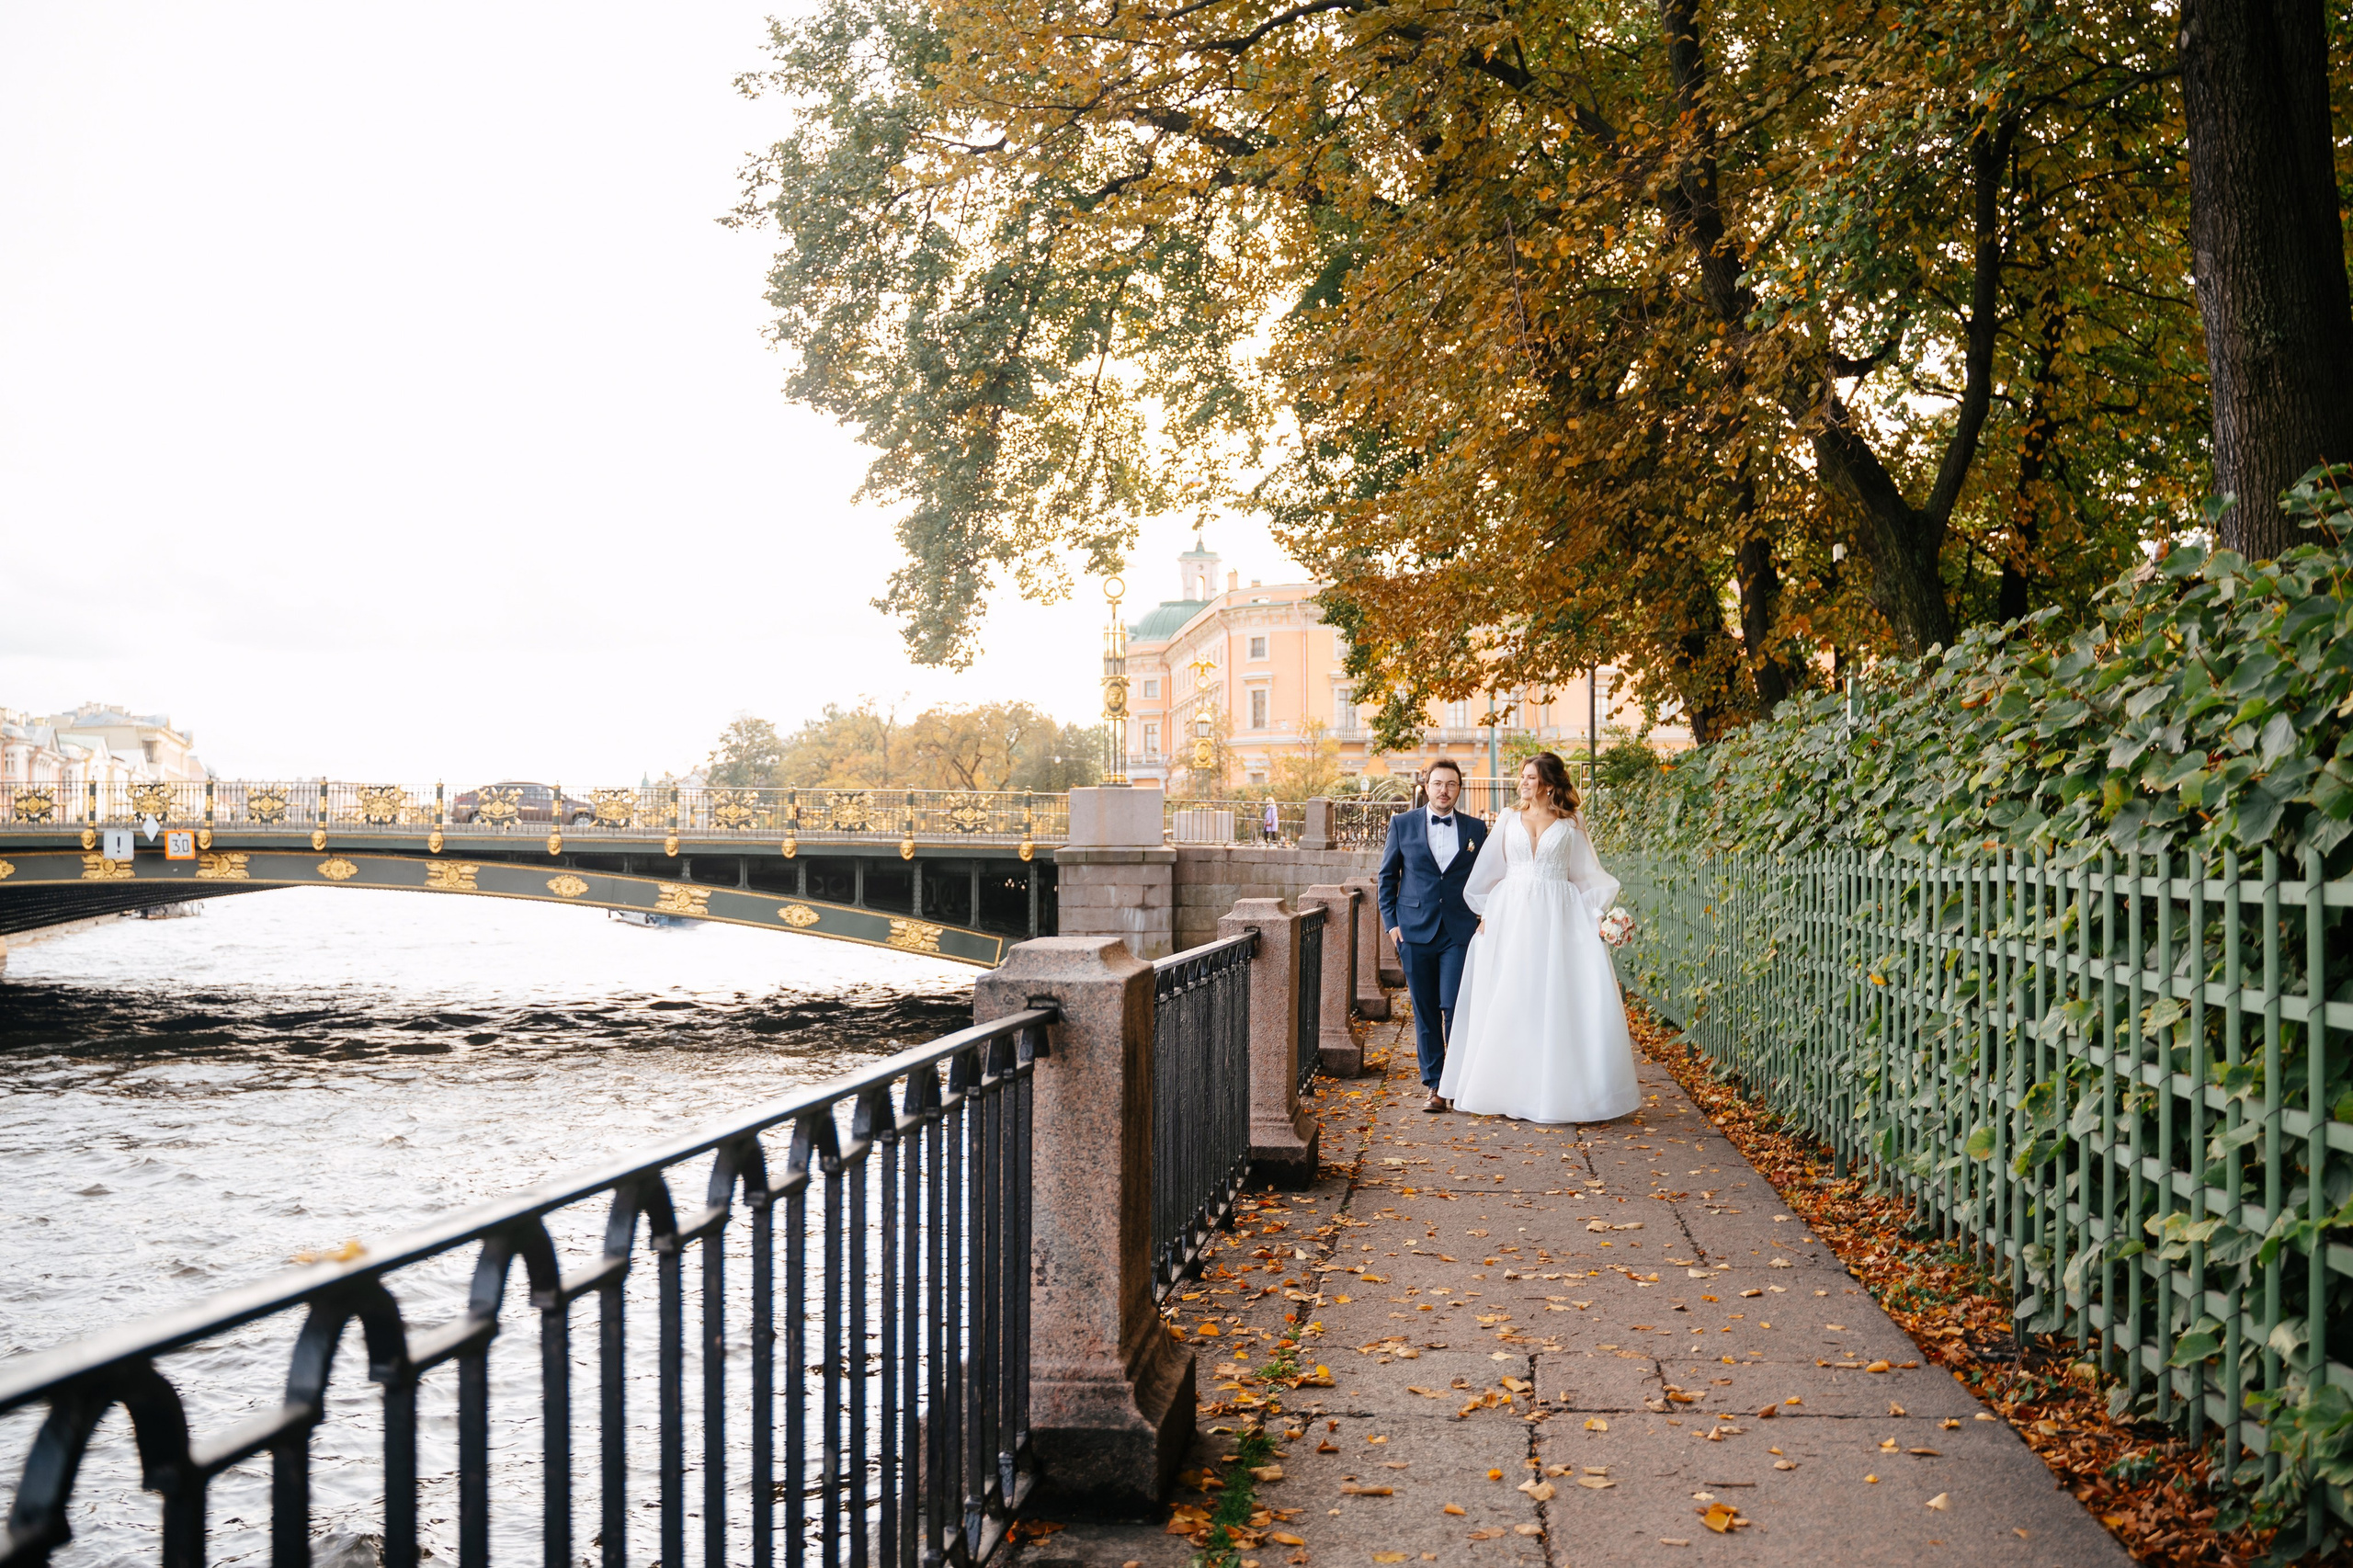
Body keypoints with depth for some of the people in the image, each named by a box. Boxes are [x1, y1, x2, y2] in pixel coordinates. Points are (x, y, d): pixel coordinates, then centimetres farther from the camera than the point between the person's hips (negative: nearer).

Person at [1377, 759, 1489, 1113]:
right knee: (1425, 1011, 4)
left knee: (1455, 1007, -8)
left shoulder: (1476, 829, 7)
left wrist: (1485, 920, 2)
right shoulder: (1402, 824, 6)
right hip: (1415, 931, 1)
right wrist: (1391, 921, 2)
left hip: (1460, 932, -1)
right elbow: (1387, 875, 10)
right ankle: (1434, 1084, 13)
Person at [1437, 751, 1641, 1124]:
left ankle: (1557, 1090, 1)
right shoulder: (1510, 820, 10)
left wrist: (1593, 916, -3)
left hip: (1557, 919, -2)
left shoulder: (1570, 824, 6)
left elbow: (1586, 876, 7)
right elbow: (1490, 872, 12)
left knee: (1559, 1001, -6)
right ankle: (1512, 1089, 8)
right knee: (1509, 1002, 1)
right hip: (1512, 916, 2)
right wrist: (1486, 913, 5)